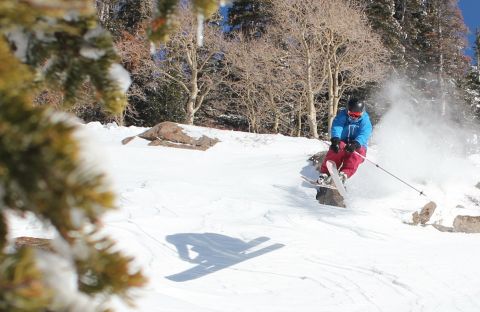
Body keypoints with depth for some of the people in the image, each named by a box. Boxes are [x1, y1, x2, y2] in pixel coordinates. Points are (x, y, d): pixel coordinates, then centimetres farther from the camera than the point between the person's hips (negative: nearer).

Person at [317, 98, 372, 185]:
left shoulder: (365, 121, -3)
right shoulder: (342, 115, 1)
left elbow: (363, 135, -20)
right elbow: (336, 127, -17)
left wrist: (355, 144, -42)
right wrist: (335, 139, -39)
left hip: (358, 145, -1)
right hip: (342, 142, 1)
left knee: (355, 153, -36)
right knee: (335, 149, -34)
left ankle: (344, 174, -53)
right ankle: (325, 173, -40)